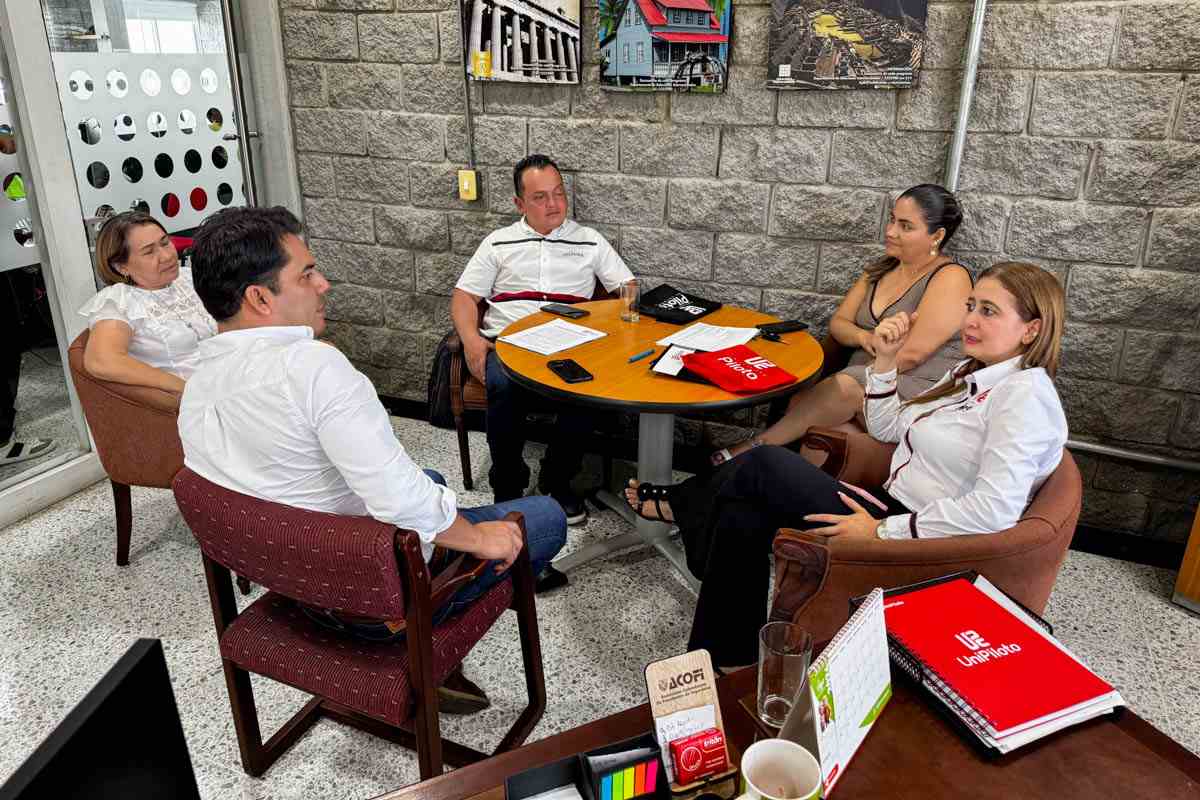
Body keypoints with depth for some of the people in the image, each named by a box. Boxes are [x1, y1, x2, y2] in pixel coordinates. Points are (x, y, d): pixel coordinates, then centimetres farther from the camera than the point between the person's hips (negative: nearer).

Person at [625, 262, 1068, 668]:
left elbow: (995, 509, -27)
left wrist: (882, 530, -23)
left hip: (921, 548, -9)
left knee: (764, 464, -15)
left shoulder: (1025, 394, -15)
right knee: (742, 518, -8)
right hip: (893, 513, 9)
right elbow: (887, 428, 21)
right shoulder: (973, 374, 15)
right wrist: (885, 360, 6)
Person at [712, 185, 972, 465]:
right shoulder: (881, 268, 17)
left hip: (918, 392, -6)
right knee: (796, 401, -23)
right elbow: (838, 323, 15)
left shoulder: (950, 278, -7)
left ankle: (755, 447, -24)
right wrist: (864, 338, -8)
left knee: (846, 388, -34)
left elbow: (910, 355, -17)